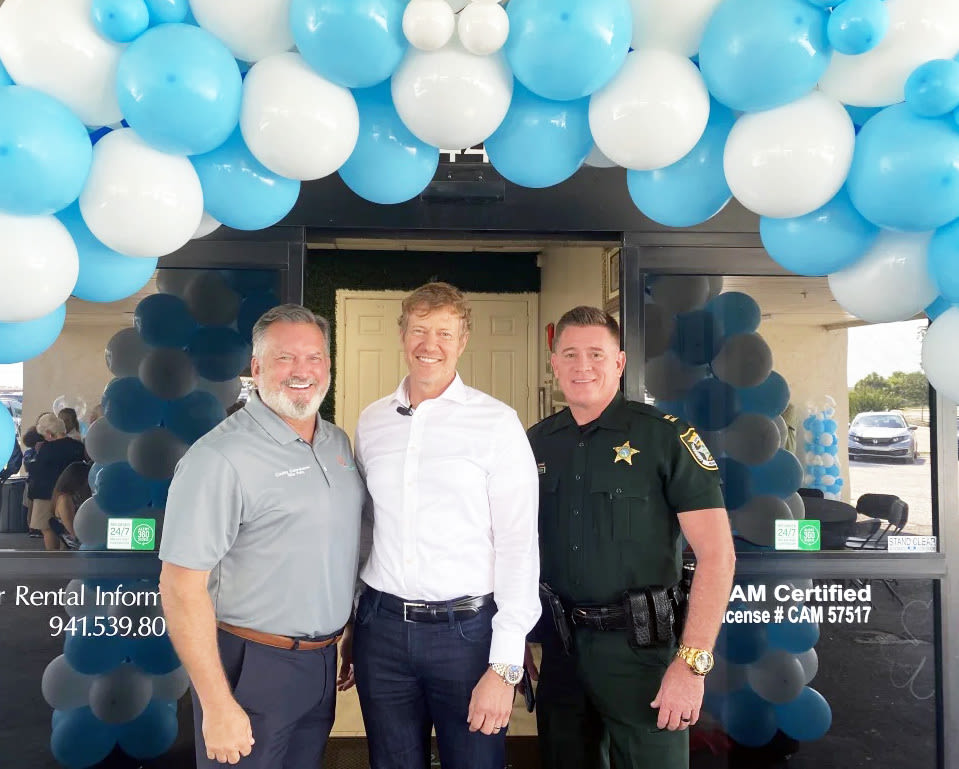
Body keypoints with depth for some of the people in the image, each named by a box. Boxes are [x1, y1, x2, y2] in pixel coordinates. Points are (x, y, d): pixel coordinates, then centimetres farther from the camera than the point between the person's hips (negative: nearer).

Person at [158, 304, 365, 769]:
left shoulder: (339, 443, 5)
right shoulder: (221, 458, -18)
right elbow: (181, 586, -20)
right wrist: (218, 707, -19)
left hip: (324, 660, 7)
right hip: (252, 666, -7)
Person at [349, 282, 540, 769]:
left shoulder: (496, 423, -8)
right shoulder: (370, 422, 6)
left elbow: (518, 546, -10)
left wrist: (505, 665, -12)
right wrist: (347, 625, 11)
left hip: (466, 628, -3)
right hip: (381, 628, 4)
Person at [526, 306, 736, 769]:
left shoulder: (664, 436, -10)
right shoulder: (537, 443, 4)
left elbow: (716, 553, -13)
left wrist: (692, 663, -17)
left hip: (639, 644, -4)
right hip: (559, 643, 5)